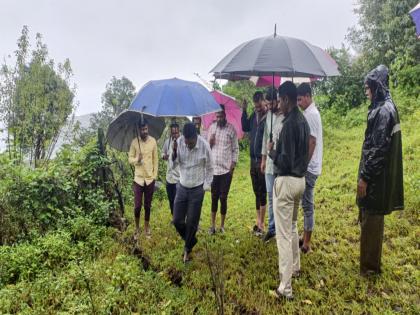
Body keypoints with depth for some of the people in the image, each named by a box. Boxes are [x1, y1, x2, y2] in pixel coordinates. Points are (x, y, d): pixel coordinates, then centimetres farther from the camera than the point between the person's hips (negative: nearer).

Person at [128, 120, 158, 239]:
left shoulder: (153, 141, -1)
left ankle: (147, 227, 29)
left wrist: (155, 175, 0)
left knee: (148, 205, 11)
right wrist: (136, 159, -23)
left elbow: (155, 159, 3)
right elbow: (130, 159, -1)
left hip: (150, 178, 1)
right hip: (138, 178, -1)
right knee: (137, 206, 1)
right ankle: (137, 228, 23)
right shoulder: (134, 142, -5)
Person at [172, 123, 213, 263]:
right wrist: (174, 153, -21)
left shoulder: (204, 146, -18)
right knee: (177, 220, 5)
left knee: (191, 223, 4)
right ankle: (191, 240, 33)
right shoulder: (179, 141, -11)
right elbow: (175, 162, -1)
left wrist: (206, 186, -3)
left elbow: (209, 168, -4)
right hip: (182, 187, 3)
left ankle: (188, 248, 28)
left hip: (197, 189, -3)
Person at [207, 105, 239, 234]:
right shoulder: (211, 127, 7)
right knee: (214, 197, 9)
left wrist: (233, 165, -10)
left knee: (223, 198, 4)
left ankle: (222, 226, 17)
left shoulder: (231, 128, -5)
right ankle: (213, 225, 19)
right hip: (213, 169, 3)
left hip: (226, 169, -3)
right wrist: (210, 142, -11)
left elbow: (235, 149, -3)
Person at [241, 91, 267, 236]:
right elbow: (245, 128, 16)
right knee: (257, 192, 14)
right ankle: (259, 221, 25)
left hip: (263, 160, -7)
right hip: (253, 159, 7)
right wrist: (244, 111, 7)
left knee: (262, 193, 1)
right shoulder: (254, 115, 7)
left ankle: (261, 223, 12)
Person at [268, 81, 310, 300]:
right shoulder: (303, 121, 9)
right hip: (300, 179, 10)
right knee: (292, 227, 25)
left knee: (283, 234, -3)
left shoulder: (289, 124, -20)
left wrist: (271, 152, -8)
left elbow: (285, 161, -23)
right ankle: (295, 266, 40)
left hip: (286, 181, -9)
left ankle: (285, 287, 4)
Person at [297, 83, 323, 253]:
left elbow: (312, 143, -20)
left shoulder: (311, 114, -15)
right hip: (307, 166, 10)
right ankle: (305, 239, 25)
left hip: (309, 168, -10)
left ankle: (306, 243, 7)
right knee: (306, 204, 15)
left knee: (307, 204, -2)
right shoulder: (309, 113, 15)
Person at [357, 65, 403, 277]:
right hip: (376, 175, 10)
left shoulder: (384, 111, -18)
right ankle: (371, 263, 33)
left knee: (371, 221, 3)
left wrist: (364, 177, -19)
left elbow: (379, 148, -22)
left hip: (376, 178, -10)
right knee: (370, 220, 19)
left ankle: (370, 267, 17)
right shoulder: (382, 108, 12)